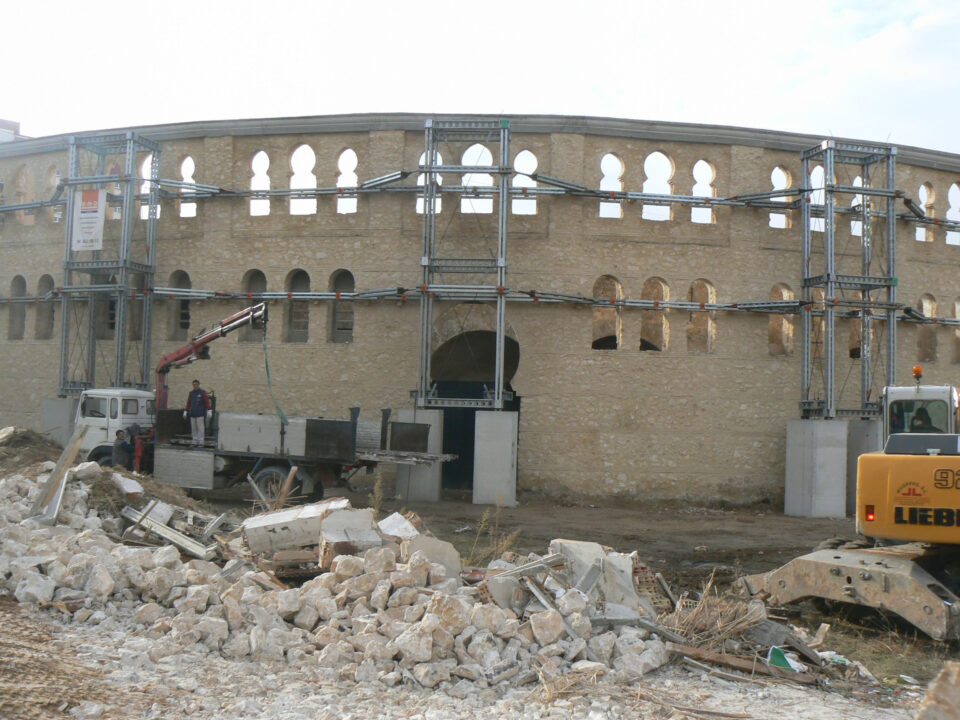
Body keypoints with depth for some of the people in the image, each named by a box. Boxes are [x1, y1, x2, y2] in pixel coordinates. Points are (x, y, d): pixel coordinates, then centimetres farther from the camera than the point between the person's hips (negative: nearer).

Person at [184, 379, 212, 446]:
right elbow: (188, 403, 20)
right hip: (192, 414, 5)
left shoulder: (203, 392, 0)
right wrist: (186, 411, 19)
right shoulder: (191, 393, 15)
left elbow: (207, 402, -6)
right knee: (193, 428, 5)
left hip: (200, 414, -5)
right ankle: (194, 442, 9)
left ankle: (201, 442, -5)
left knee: (200, 428, -7)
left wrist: (208, 410, -14)